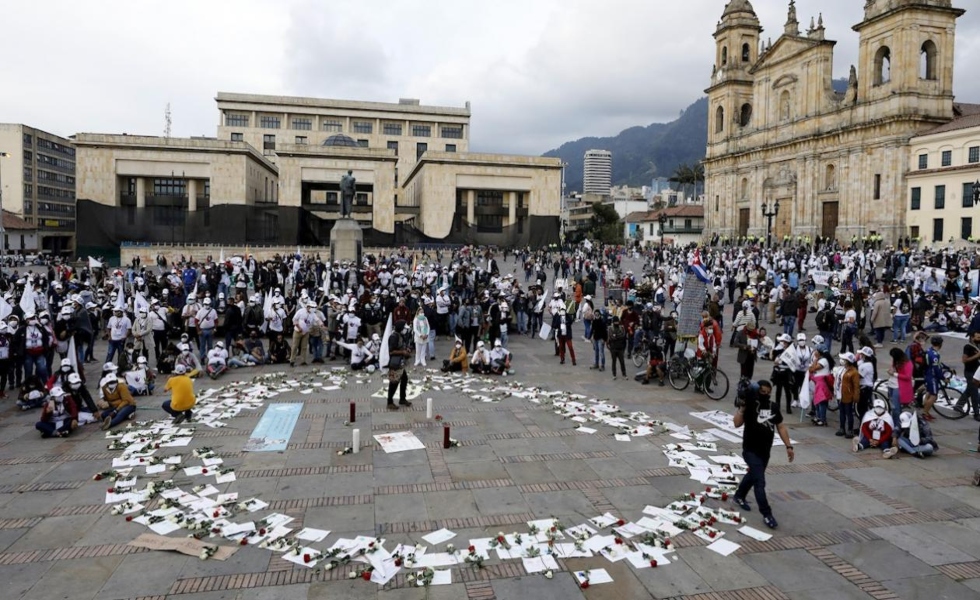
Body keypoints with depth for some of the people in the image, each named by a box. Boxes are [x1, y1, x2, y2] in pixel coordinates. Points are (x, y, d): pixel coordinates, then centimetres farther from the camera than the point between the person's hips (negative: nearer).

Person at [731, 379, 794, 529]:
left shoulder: (773, 407, 2)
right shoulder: (750, 405, -14)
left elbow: (780, 427, 9)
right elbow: (737, 423, -24)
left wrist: (788, 446, 5)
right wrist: (743, 407, -31)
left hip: (766, 450, 7)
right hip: (751, 450, -6)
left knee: (753, 475, 23)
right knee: (760, 481, -10)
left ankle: (738, 496, 46)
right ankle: (767, 514, -5)